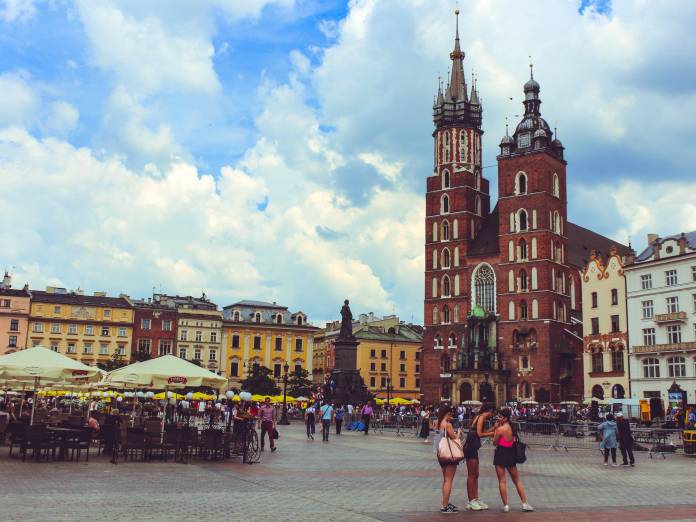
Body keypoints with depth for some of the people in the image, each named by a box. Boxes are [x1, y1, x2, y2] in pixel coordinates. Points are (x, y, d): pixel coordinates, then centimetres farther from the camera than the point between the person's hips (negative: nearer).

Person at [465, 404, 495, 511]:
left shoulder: (480, 417, 16)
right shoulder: (481, 417, -10)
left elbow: (482, 432, 14)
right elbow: (479, 434, -15)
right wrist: (491, 433, -4)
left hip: (473, 448, 10)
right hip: (471, 448, -10)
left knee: (475, 475, 13)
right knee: (471, 475, -4)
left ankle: (476, 499, 18)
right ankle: (471, 501, 2)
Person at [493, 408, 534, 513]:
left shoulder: (500, 429, -16)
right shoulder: (512, 427, 4)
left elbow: (495, 443, -6)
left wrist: (495, 428, -5)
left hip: (501, 454, -6)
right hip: (511, 454, 6)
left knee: (502, 481, 3)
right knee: (517, 480, 15)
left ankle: (506, 505, 5)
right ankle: (525, 504, 15)